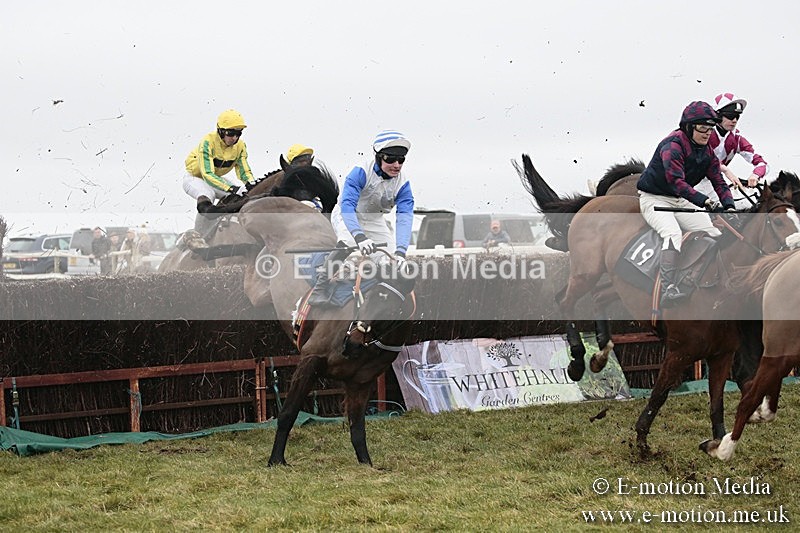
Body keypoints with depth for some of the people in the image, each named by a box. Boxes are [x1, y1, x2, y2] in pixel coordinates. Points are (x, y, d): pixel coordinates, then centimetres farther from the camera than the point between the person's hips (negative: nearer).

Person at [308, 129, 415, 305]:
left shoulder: (402, 183, -22)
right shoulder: (361, 172, -33)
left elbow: (404, 218, -31)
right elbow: (347, 205, -43)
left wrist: (400, 251, -47)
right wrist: (359, 236, -59)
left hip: (374, 220, 5)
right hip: (347, 215, -4)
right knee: (347, 244, -35)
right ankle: (321, 285, -21)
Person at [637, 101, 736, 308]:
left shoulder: (707, 151, 5)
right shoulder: (673, 144, -21)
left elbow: (719, 182, 3)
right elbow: (677, 182, -32)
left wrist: (729, 206, -17)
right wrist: (706, 201, -42)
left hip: (680, 202, 8)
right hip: (654, 199, -8)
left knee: (715, 232, -5)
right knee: (673, 233, -32)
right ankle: (668, 289, -43)